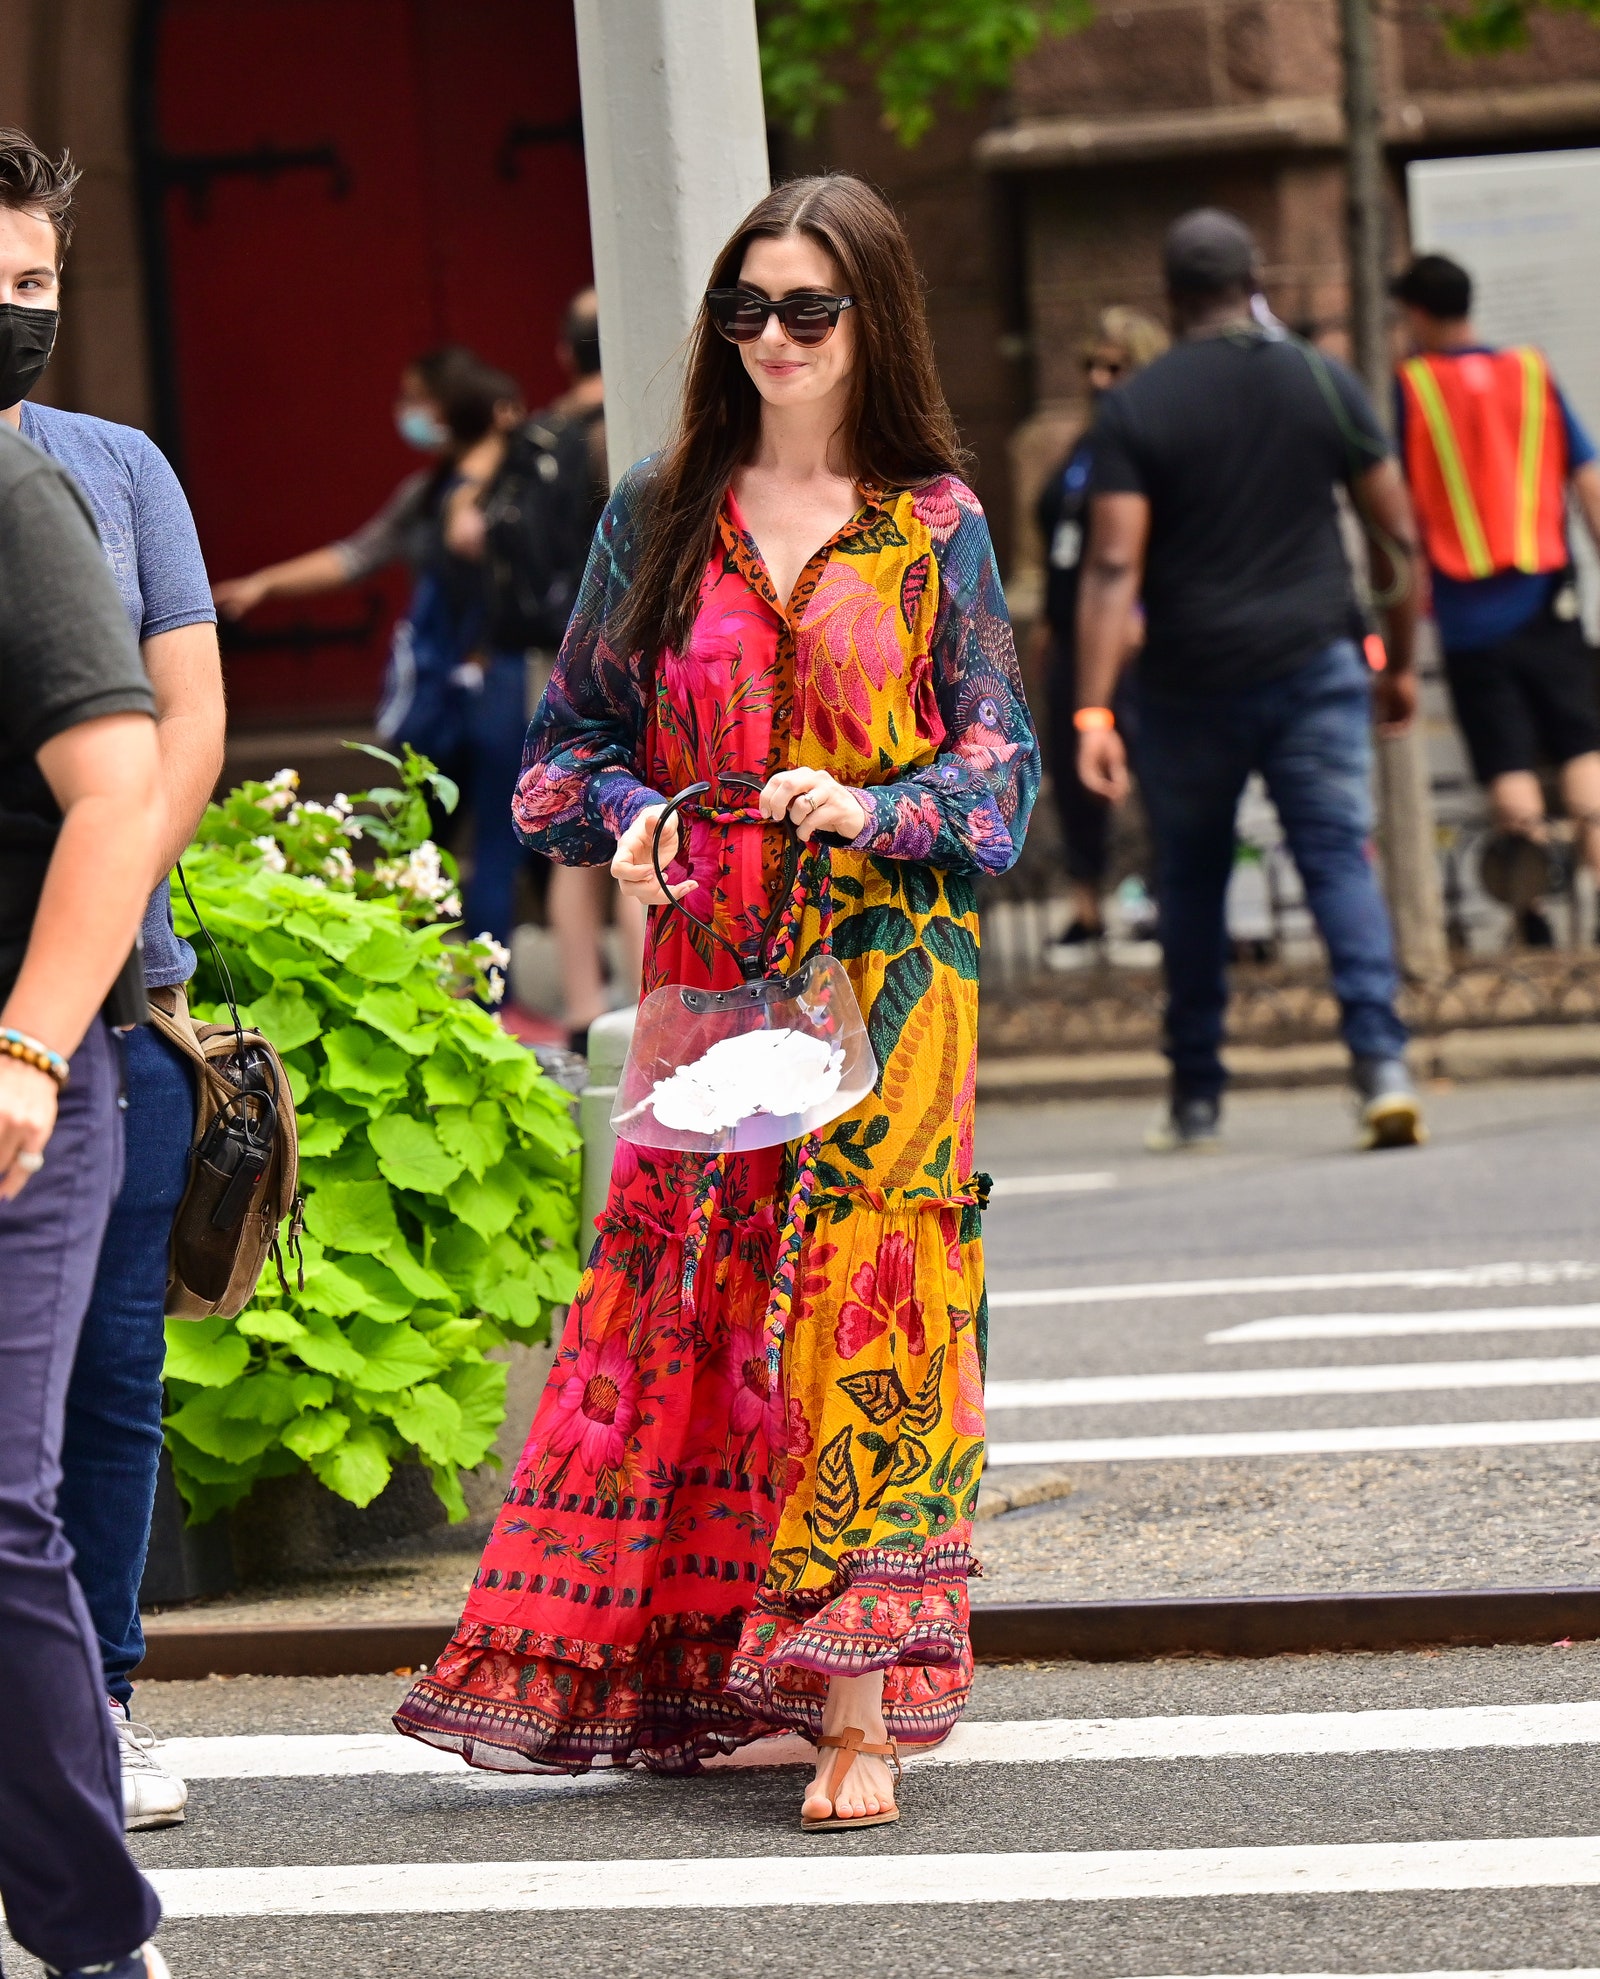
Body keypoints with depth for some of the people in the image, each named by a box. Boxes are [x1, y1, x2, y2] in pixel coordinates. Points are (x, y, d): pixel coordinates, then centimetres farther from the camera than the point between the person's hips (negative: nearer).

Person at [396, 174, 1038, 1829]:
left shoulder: (934, 528, 4)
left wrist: (870, 810, -16)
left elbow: (1000, 766, 2)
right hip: (708, 973, 3)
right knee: (697, 1305, 0)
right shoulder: (662, 517, 10)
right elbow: (573, 734, 13)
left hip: (886, 970, -3)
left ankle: (854, 1702, -11)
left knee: (857, 1298, -9)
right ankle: (709, 1661, 8)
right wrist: (630, 816, -8)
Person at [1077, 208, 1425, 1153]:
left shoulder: (1134, 409, -4)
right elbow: (1399, 535, 5)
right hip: (1316, 666, 1)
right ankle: (1382, 1060, -20)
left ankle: (1197, 1097, 19)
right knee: (1342, 859, -1)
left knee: (1192, 880, 13)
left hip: (1190, 684, -1)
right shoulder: (1325, 384, 3)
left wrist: (1094, 710, -15)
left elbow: (1114, 568, -12)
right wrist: (1400, 661, 16)